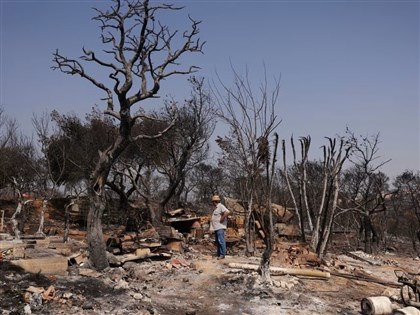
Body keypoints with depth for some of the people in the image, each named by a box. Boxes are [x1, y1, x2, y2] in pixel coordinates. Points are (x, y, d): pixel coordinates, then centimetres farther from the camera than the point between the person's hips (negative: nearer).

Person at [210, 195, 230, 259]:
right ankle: (219, 254, 17)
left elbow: (227, 212, -26)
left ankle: (222, 254, -9)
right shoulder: (216, 208, 20)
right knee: (218, 241, 12)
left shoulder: (221, 206, -11)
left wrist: (222, 219, -19)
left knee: (221, 241, -11)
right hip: (216, 227, 11)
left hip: (220, 227, -11)